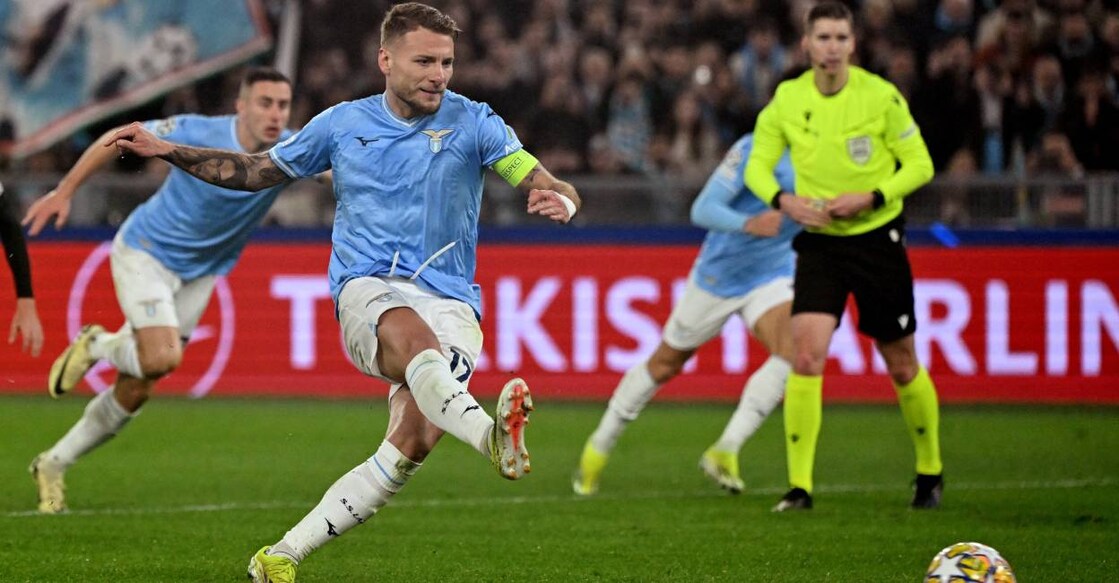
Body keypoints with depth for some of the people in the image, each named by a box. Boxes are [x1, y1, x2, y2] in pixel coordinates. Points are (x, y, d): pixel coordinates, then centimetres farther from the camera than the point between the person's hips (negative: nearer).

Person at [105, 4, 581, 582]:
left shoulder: (472, 122, 5)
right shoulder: (342, 124, 11)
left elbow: (545, 185, -5)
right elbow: (256, 170, 24)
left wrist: (558, 200, -30)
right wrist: (165, 150, 17)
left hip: (450, 301, 0)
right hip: (369, 288, 0)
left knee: (410, 446, -21)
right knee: (416, 340, -38)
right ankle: (493, 436, -68)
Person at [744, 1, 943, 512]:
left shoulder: (880, 96, -11)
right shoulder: (786, 100, -3)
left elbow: (920, 164, -5)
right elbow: (758, 164, 6)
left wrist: (871, 198, -19)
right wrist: (782, 198, -15)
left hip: (878, 239, -1)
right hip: (819, 241, 1)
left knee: (902, 364, 8)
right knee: (806, 355, -16)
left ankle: (929, 471, 30)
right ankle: (799, 485, -12)